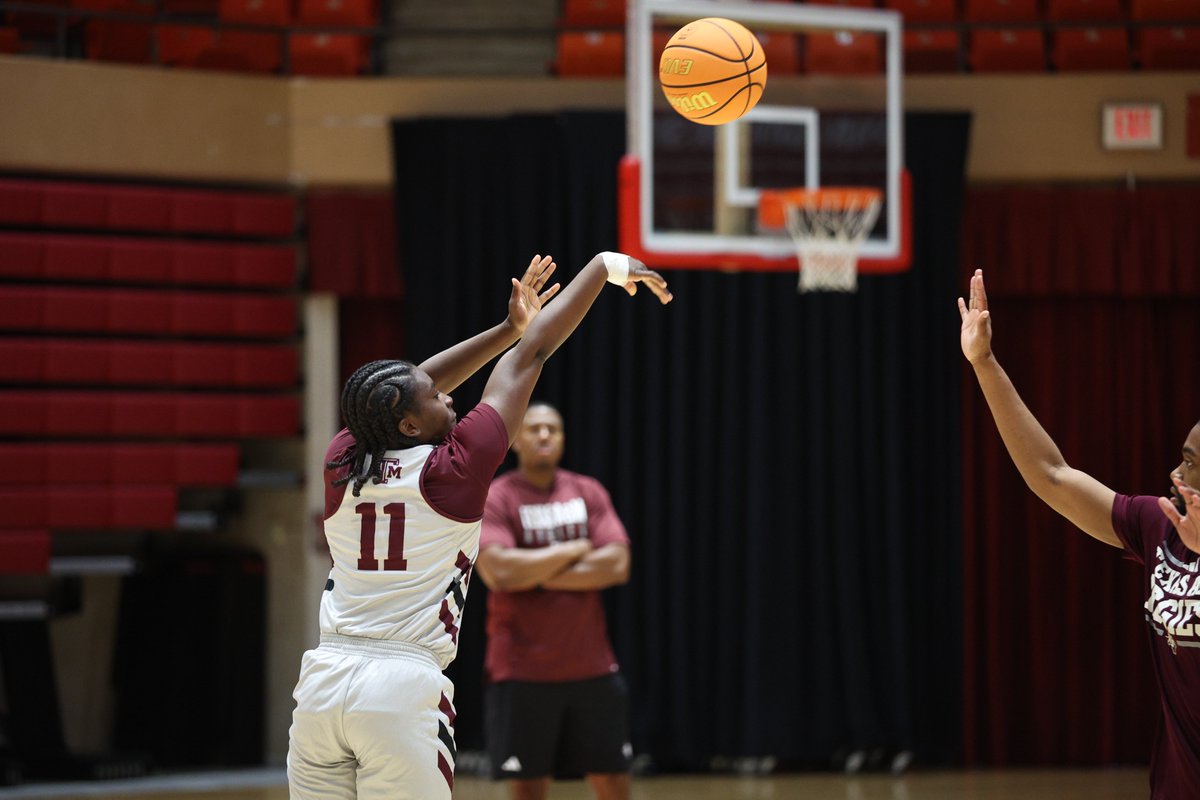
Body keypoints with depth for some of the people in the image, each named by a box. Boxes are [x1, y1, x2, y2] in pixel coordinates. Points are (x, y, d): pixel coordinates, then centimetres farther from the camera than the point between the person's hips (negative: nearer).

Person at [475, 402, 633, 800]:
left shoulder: (588, 493, 8)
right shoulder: (495, 499, -4)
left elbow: (616, 565, -5)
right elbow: (499, 571, -20)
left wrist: (538, 576, -12)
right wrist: (574, 551, -10)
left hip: (592, 667, 4)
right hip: (522, 672, -4)